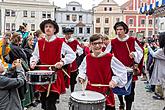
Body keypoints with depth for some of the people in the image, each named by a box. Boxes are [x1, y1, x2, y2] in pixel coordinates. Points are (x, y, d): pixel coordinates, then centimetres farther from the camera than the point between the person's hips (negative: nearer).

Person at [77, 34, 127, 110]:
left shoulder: (110, 58, -11)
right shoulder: (87, 58, 1)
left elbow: (122, 71, -5)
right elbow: (82, 69, 20)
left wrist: (115, 80, -16)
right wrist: (81, 77, 2)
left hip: (105, 93, -3)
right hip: (90, 91, 3)